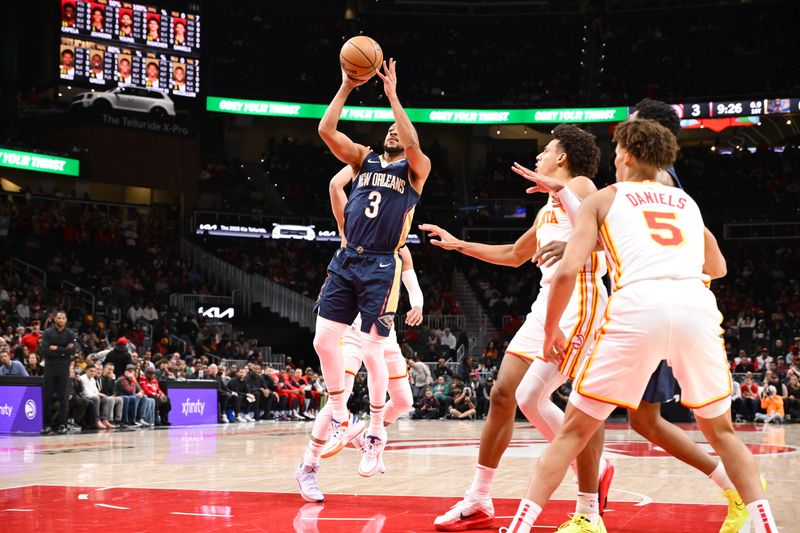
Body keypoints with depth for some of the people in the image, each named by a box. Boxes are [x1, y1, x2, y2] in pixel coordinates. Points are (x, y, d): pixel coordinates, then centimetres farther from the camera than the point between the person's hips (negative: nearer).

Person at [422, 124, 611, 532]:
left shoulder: (579, 187, -3)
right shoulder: (548, 209, 24)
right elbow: (514, 255, 38)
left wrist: (572, 246, -32)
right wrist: (459, 245, 38)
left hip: (577, 299, -10)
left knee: (531, 398, -17)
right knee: (503, 393, 6)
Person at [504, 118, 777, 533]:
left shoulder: (602, 199, 20)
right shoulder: (686, 201, 31)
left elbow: (567, 271, 8)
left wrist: (550, 331, 21)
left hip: (638, 307, -3)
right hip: (697, 305, 3)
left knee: (573, 431, 9)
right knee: (720, 430, 22)